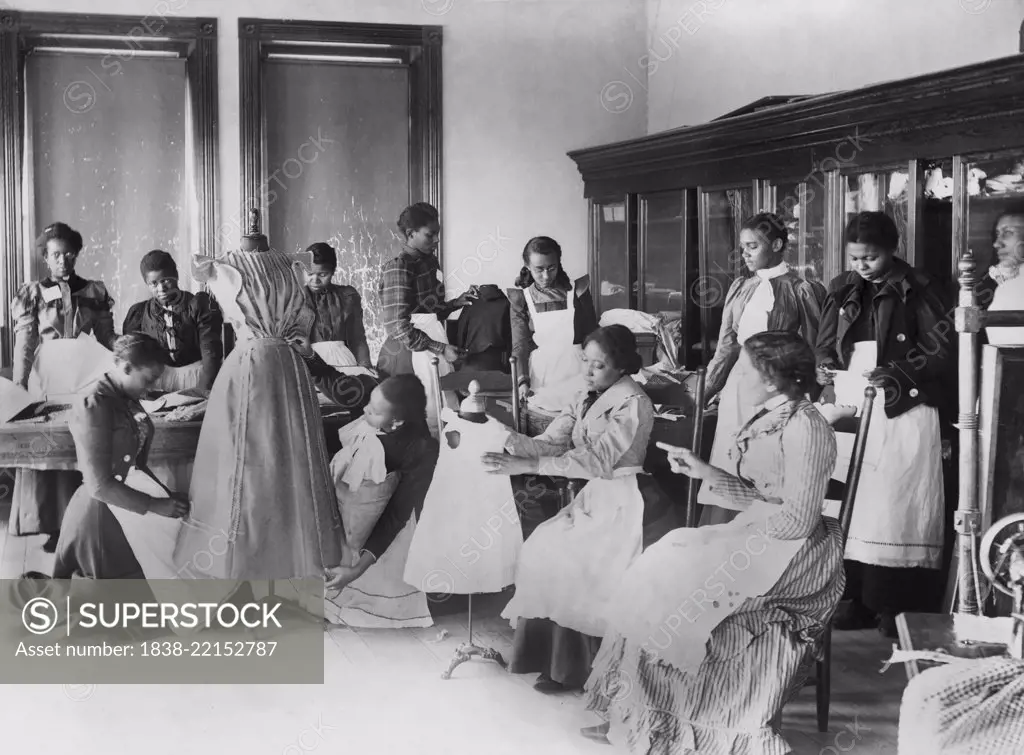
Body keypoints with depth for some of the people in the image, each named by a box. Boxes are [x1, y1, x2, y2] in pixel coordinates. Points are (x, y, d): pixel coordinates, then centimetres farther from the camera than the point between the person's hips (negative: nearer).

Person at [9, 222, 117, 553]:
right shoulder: (33, 294, 3)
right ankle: (54, 525, 1)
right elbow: (23, 345, -1)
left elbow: (107, 339, 11)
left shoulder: (95, 292, 8)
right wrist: (19, 388, -8)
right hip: (47, 380, -1)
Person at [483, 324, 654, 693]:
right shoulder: (587, 399, 12)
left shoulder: (633, 403, -15)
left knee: (563, 561, -17)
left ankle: (572, 666, -2)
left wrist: (528, 465, -28)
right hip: (593, 497, 8)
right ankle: (556, 661, 2)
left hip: (622, 504, -8)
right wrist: (508, 438, -18)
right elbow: (551, 443, 2)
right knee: (539, 550, -6)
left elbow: (597, 460, -23)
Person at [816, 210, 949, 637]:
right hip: (854, 409, 5)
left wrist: (897, 373, -19)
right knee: (853, 505, 3)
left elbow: (942, 351, -7)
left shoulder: (917, 291, -5)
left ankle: (896, 606, 0)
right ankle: (861, 599, 10)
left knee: (897, 506, -6)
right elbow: (826, 345, 18)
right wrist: (825, 368, -4)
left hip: (903, 410, -5)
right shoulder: (842, 291, 11)